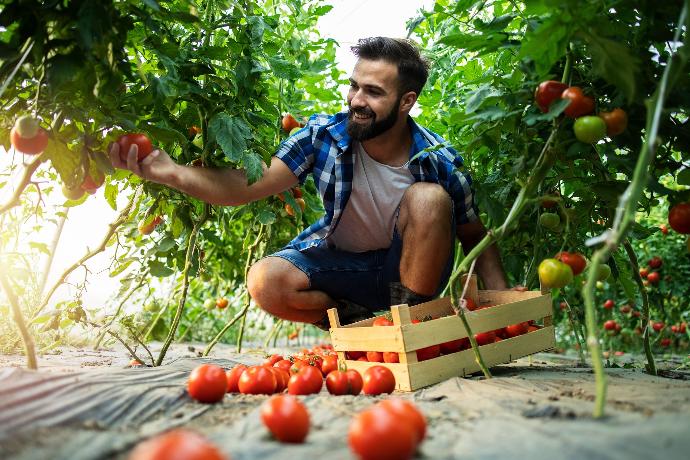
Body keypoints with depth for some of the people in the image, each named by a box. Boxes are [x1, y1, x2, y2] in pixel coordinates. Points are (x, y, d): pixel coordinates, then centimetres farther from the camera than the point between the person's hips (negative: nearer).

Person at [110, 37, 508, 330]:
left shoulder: (440, 161, -20)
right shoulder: (322, 135, -18)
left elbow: (475, 237, -8)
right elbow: (251, 183, -24)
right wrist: (172, 172, -40)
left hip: (409, 268, -1)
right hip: (341, 262, 1)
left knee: (429, 199, -30)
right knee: (266, 281, -26)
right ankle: (358, 323, -2)